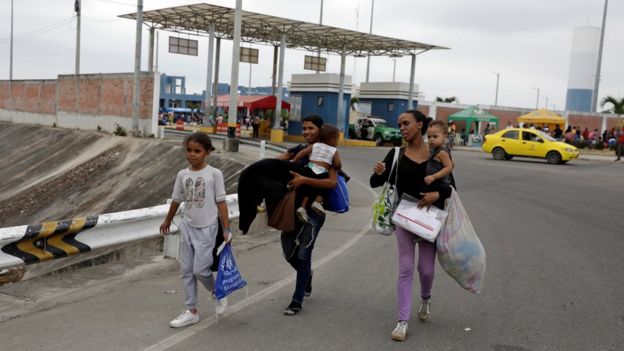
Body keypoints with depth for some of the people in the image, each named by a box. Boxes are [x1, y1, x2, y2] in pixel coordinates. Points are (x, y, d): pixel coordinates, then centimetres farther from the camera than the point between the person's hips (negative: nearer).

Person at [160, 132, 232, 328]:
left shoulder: (214, 174, -9)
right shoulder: (182, 175, 3)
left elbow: (221, 202, -8)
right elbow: (176, 200, 16)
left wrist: (226, 229, -11)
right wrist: (167, 221, 26)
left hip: (207, 228, -5)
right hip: (187, 226, 5)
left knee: (200, 269, -8)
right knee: (186, 270, 6)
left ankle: (217, 293, 23)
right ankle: (191, 311, 17)